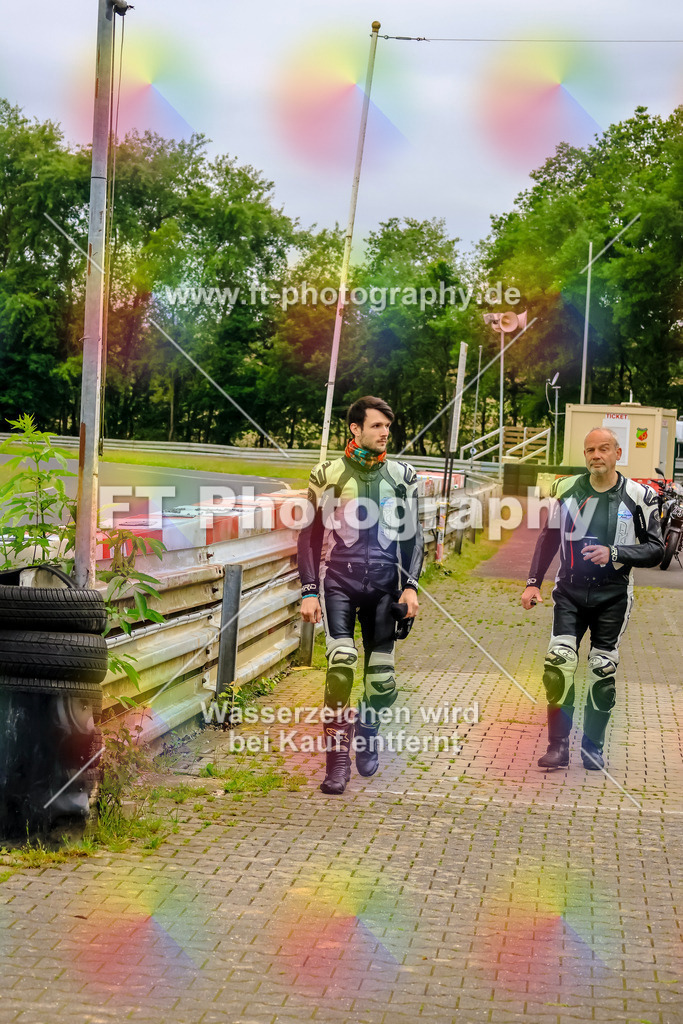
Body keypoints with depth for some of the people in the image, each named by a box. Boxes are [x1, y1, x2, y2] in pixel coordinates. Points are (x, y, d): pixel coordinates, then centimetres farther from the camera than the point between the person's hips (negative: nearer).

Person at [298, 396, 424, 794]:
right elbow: (310, 536, 6)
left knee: (382, 679, 2)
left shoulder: (403, 476, 9)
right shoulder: (327, 475, 4)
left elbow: (413, 535, 12)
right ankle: (338, 760, -10)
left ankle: (367, 730, 34)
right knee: (341, 663, -20)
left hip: (383, 586, 2)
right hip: (338, 582, -2)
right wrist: (309, 592, -1)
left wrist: (411, 586, 0)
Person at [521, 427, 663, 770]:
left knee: (603, 671, 3)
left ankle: (592, 745, 17)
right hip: (570, 592, 1)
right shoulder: (566, 489, 1)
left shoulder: (639, 497, -6)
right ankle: (558, 747, -3)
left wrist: (614, 554, -18)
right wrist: (533, 583, 7)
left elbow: (655, 550, -4)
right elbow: (549, 538, 12)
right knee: (558, 664, -11)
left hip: (612, 597, -1)